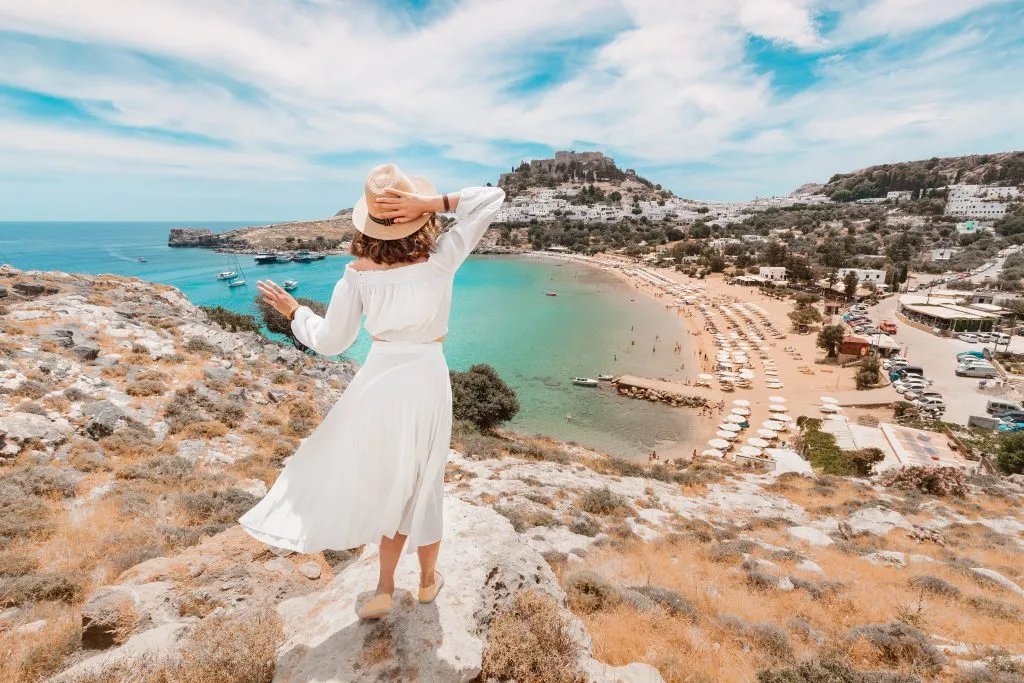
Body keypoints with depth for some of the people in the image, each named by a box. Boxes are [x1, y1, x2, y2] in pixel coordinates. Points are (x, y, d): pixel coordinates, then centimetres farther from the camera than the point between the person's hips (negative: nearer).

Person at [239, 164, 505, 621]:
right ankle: (428, 580, 41)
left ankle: (385, 587, 30)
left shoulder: (359, 273, -11)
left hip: (378, 384, 1)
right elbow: (492, 198, -7)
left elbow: (329, 342, -3)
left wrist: (292, 311, 13)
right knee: (420, 485, 19)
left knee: (390, 483, 22)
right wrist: (432, 203, -19)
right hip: (427, 382, 0)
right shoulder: (441, 259, -14)